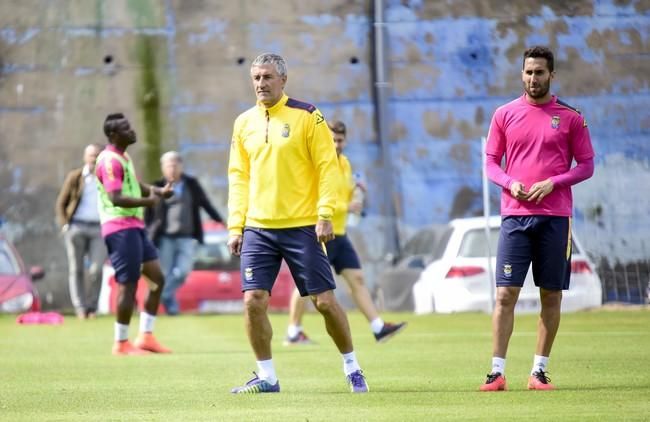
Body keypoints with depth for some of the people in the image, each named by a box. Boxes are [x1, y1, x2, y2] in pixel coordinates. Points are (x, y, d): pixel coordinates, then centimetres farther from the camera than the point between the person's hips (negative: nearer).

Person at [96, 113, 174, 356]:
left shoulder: (123, 158, 17)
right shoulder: (110, 161, -15)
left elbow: (135, 186, 29)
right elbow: (116, 198, -23)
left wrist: (159, 191, 11)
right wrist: (147, 201, -23)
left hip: (135, 227, 10)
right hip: (121, 229, -10)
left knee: (157, 279, 11)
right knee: (128, 285, -7)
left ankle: (146, 337, 15)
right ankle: (121, 344, 1)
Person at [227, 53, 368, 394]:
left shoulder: (307, 116, -3)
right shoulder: (244, 123, 10)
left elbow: (327, 167, -5)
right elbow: (238, 177, 13)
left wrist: (325, 215, -13)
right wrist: (235, 226, 6)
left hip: (302, 227, -4)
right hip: (258, 229, 4)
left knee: (324, 301, -1)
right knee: (253, 301, -6)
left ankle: (351, 368, 17)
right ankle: (266, 376, 7)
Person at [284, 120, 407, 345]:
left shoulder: (344, 162, 13)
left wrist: (354, 188, 3)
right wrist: (347, 207, -23)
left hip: (339, 233, 8)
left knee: (357, 278, 1)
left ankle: (378, 327, -3)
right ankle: (293, 333, 9)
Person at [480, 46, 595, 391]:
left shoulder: (570, 117, 4)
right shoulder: (505, 114, 8)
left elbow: (586, 165, 5)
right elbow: (491, 162, 11)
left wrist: (552, 183, -11)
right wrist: (509, 183, -10)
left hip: (555, 216, 0)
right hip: (515, 215, 0)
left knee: (551, 295, 2)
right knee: (505, 294, -6)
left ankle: (539, 371, 10)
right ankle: (497, 372, -4)